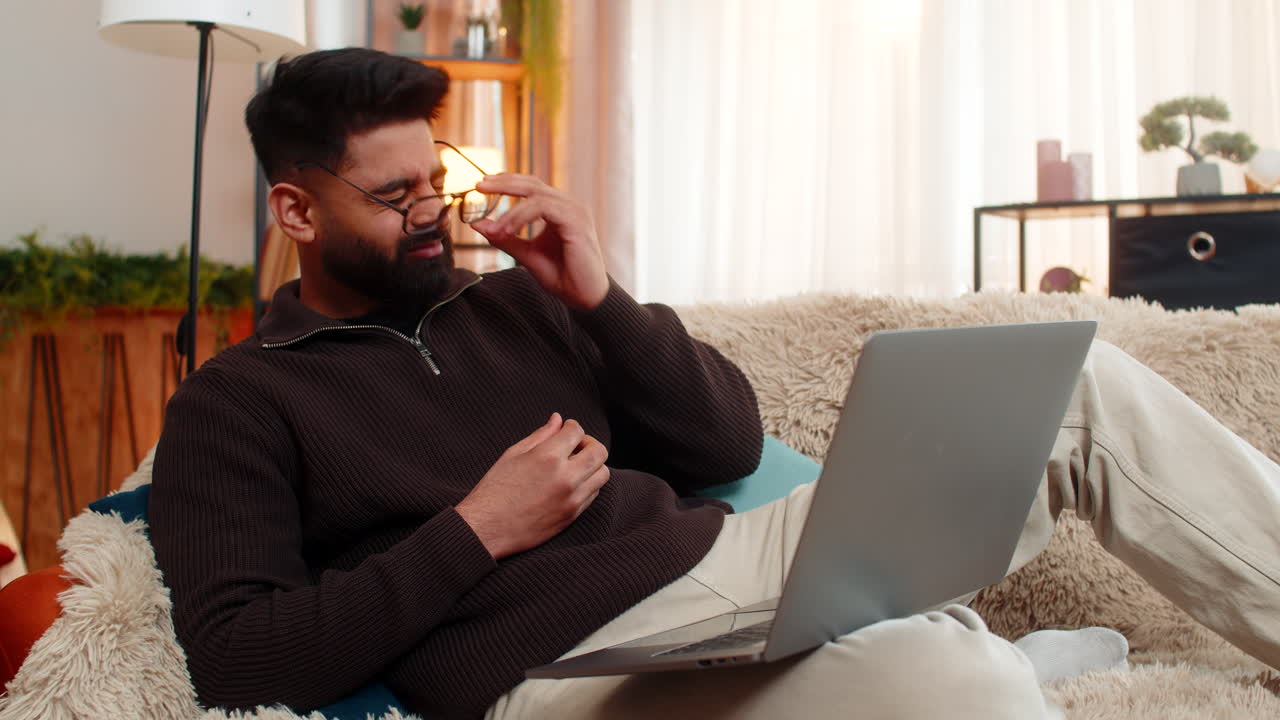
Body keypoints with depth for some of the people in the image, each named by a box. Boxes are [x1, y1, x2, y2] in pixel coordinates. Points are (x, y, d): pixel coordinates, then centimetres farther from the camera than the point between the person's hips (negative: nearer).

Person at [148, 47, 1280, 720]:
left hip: (727, 559, 7)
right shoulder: (233, 407, 6)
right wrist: (474, 533, -9)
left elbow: (729, 446, 16)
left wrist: (599, 300, 2)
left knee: (1085, 390, -2)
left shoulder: (507, 302, 19)